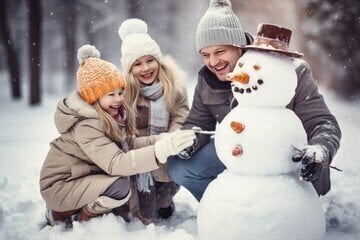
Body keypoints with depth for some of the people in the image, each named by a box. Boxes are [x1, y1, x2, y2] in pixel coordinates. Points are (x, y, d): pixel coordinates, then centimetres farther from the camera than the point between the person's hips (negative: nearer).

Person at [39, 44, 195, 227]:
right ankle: (61, 214, -4)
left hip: (83, 176, 10)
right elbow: (115, 163, -39)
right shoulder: (86, 126, -29)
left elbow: (128, 143, -6)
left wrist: (161, 139, -23)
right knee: (120, 188, -26)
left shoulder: (109, 116, 0)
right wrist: (162, 149, -48)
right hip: (59, 186, -9)